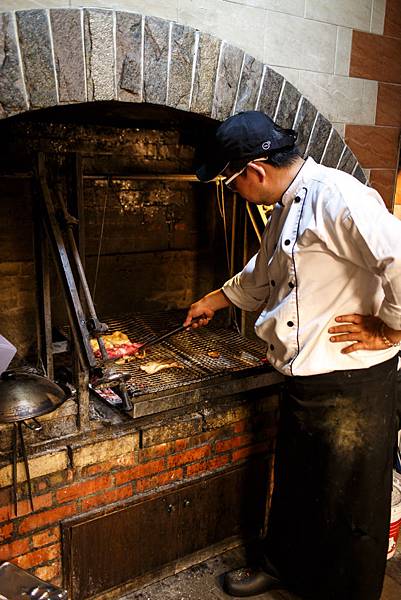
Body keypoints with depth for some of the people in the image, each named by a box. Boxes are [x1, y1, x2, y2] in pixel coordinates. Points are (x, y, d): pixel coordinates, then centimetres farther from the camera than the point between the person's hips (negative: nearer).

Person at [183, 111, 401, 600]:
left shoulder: (338, 198, -22)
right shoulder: (286, 209, 10)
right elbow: (261, 277, 26)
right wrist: (213, 301, 34)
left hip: (351, 383, -9)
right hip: (304, 377, 9)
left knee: (348, 503, 13)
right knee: (294, 485, 26)